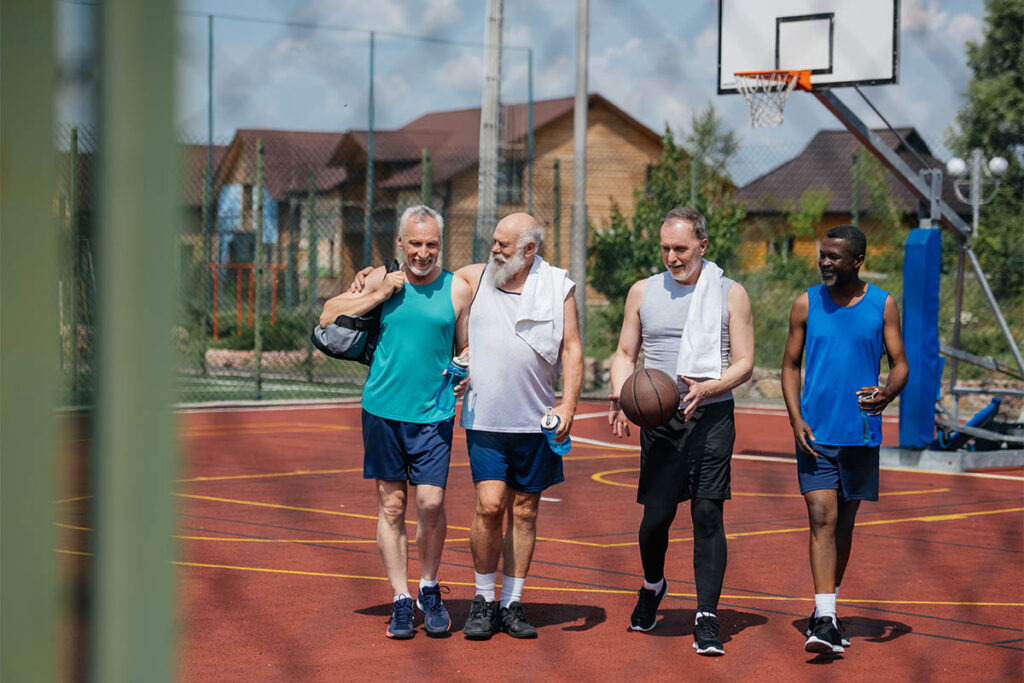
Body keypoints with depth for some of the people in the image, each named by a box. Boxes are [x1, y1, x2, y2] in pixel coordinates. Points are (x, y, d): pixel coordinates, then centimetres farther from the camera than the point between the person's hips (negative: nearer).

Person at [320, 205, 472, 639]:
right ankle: (401, 601, 12)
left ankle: (429, 591, 15)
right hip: (383, 408, 1)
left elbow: (467, 351, 10)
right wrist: (380, 294, -6)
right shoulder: (383, 281, 4)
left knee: (430, 503, -7)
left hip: (433, 413, -1)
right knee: (391, 505, 3)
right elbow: (328, 318, 5)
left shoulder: (457, 289, 4)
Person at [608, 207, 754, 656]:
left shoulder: (730, 294, 2)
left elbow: (744, 363, 0)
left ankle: (706, 618, -5)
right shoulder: (643, 292, 9)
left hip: (712, 417, -2)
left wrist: (707, 389, -18)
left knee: (708, 513, -9)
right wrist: (621, 397, -6)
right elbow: (625, 354, 14)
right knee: (656, 514, 2)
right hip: (658, 418, 2)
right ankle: (653, 586, 31)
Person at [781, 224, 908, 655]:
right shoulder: (807, 304, 1)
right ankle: (824, 619, -19)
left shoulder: (882, 305, 1)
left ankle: (826, 611, 26)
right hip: (815, 432, -1)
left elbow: (900, 365, 3)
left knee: (844, 522, 12)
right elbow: (790, 365, 7)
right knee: (822, 519, -12)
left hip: (861, 433, 1)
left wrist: (887, 395, -20)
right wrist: (796, 420, -7)